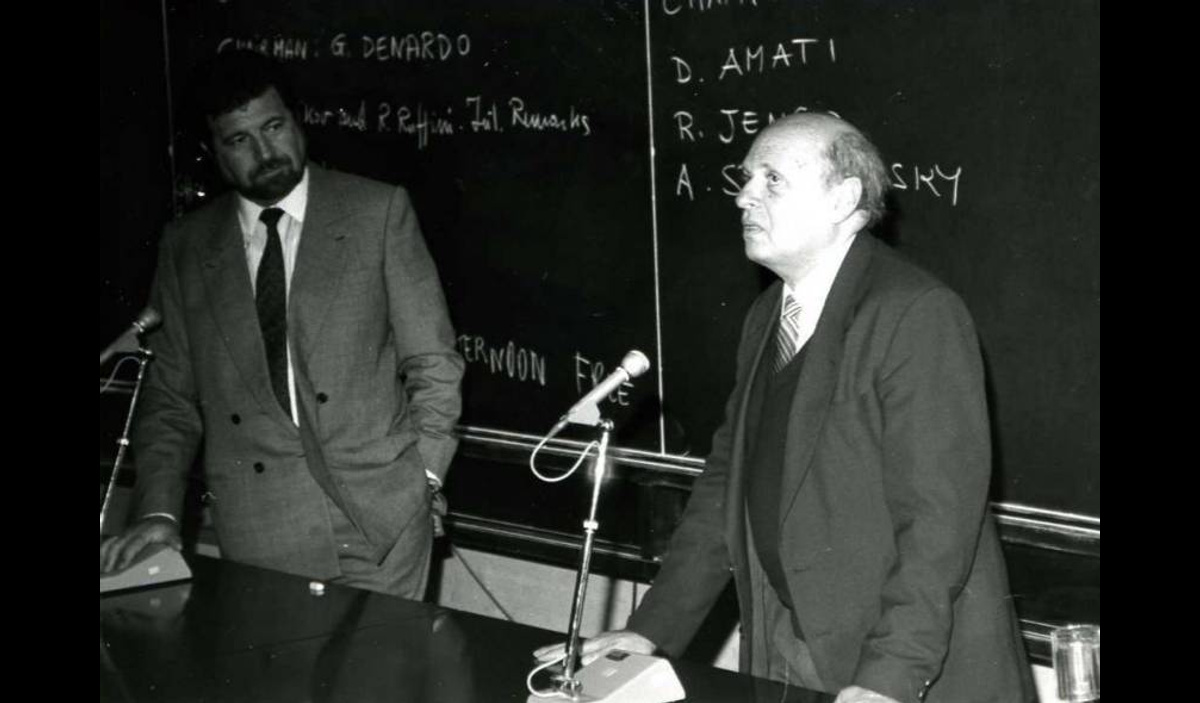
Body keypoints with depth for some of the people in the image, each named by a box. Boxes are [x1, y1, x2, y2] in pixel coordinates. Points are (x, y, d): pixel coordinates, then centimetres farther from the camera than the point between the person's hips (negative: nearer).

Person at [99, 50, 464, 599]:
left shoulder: (378, 212, 2)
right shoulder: (186, 246, 9)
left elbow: (432, 362, 3)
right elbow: (172, 397, 10)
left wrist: (423, 476, -4)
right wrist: (158, 512, -2)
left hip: (379, 515, -1)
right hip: (256, 535, 2)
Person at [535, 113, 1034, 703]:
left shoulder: (919, 316, -16)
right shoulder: (766, 319, 9)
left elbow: (939, 513, -22)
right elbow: (725, 483, 11)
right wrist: (650, 632, 5)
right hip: (781, 651, 7)